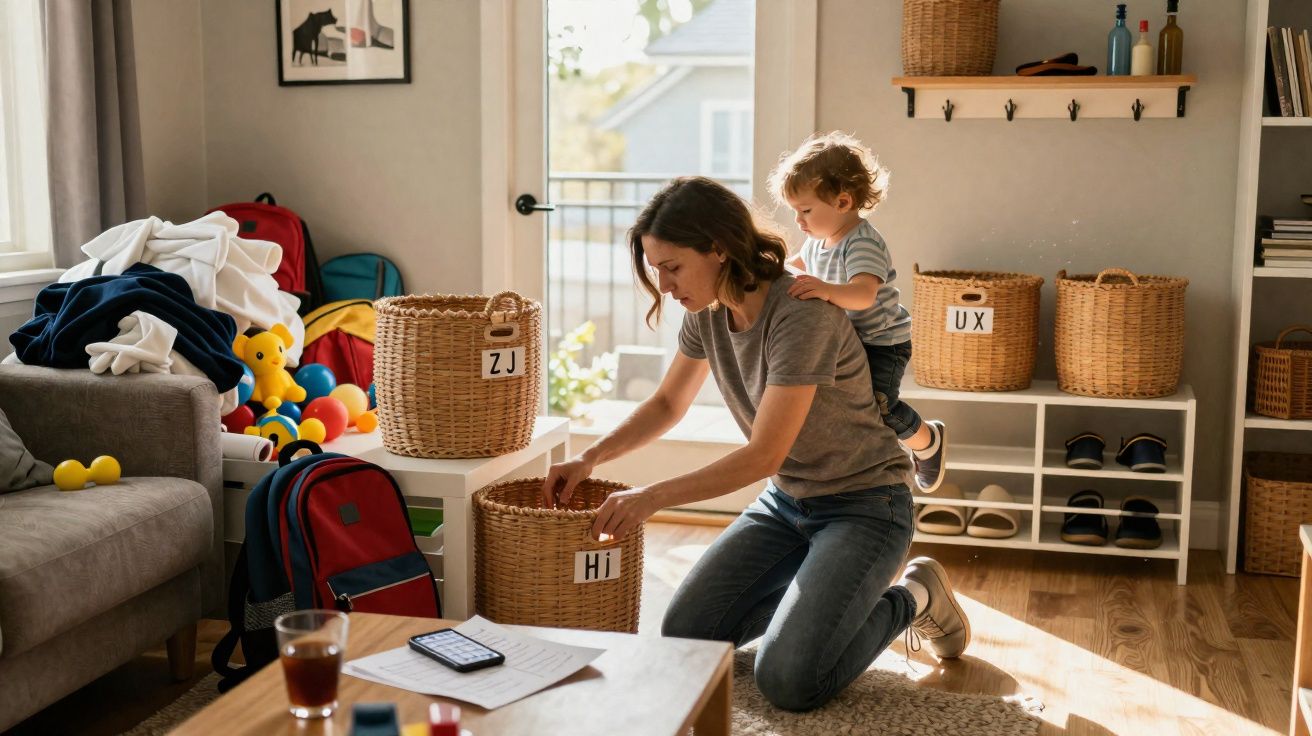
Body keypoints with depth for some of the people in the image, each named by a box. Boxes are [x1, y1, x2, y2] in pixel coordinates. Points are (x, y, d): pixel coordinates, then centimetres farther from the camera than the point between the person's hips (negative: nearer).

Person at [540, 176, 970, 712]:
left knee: (787, 681, -21)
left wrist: (652, 497, -30)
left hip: (862, 504, -7)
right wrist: (589, 458, -3)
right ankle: (826, 589, 16)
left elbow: (765, 454, -28)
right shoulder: (708, 311, -4)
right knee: (683, 636, -3)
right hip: (787, 501, 8)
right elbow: (667, 404, 11)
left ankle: (912, 599, 6)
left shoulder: (802, 314, -28)